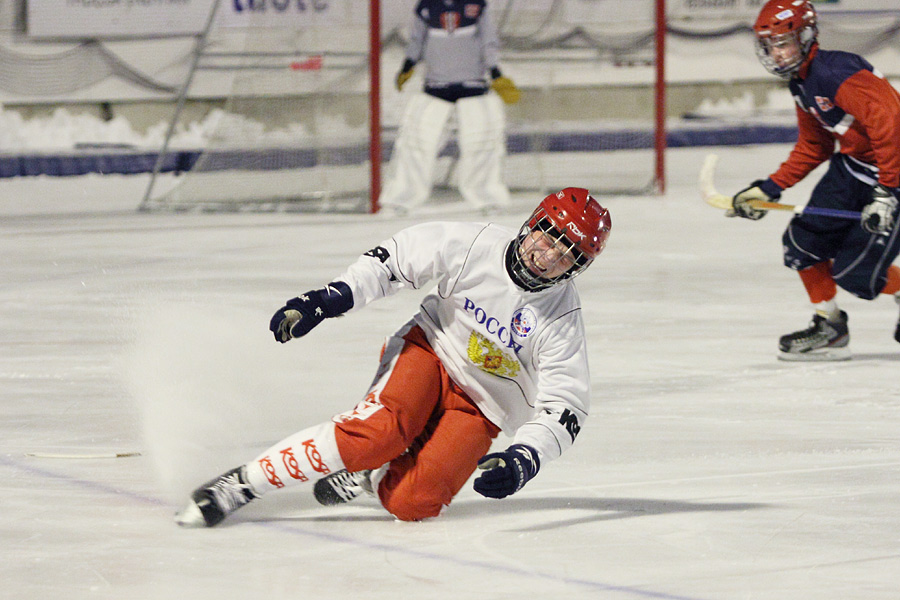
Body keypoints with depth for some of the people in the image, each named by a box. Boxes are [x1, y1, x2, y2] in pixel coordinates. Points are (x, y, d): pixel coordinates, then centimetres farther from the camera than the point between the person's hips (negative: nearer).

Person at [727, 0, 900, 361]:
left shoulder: (837, 73, -26)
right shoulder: (801, 82, 7)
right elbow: (812, 147, 17)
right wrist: (770, 189, 10)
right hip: (852, 165, 9)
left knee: (855, 271, -8)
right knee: (804, 240, 1)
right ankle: (829, 329, 13)